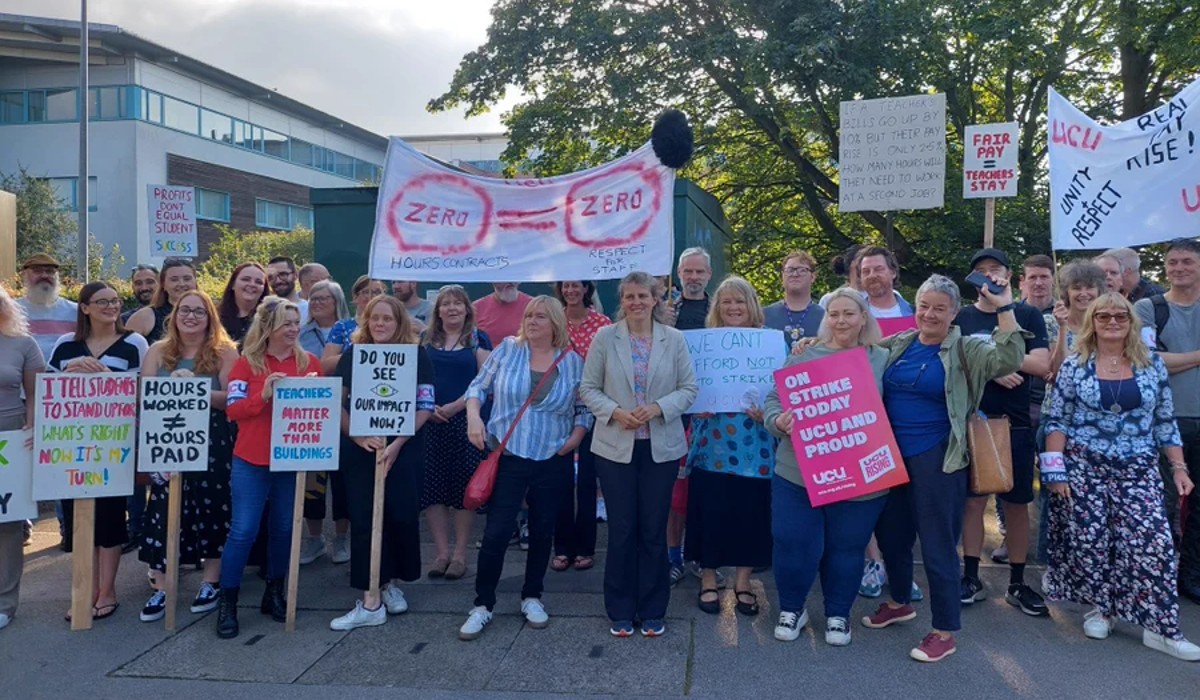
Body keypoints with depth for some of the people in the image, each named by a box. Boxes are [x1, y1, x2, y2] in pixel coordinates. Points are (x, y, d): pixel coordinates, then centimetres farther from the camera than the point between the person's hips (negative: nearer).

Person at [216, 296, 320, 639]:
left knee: (284, 528, 11)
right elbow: (232, 410, -9)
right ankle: (227, 604, 9)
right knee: (243, 530, -4)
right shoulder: (247, 362, -3)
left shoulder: (309, 363, 4)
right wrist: (263, 395, -24)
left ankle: (274, 594, 27)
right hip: (252, 461, -3)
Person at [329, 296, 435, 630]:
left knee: (401, 516, 3)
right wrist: (358, 436, -12)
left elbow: (425, 407, -4)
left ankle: (390, 582, 26)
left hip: (404, 449, -1)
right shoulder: (352, 356, 5)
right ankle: (371, 602, 3)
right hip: (359, 449, 1)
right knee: (363, 519, -2)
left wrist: (397, 443, -14)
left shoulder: (416, 355, -1)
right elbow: (337, 403, 4)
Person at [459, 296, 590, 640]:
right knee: (496, 533, -3)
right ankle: (482, 605, 12)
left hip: (552, 461, 2)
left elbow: (585, 409, 7)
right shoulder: (507, 349, -2)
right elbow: (478, 386, 4)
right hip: (508, 457, -1)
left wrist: (576, 436, -8)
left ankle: (532, 597, 31)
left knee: (542, 531, 12)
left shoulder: (573, 362, 0)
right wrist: (473, 415, -12)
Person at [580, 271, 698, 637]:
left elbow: (689, 388, 1)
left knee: (654, 530, 7)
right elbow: (589, 388, 0)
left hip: (662, 448, 1)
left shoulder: (674, 339, 1)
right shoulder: (604, 337, -1)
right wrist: (615, 412, -15)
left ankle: (652, 611, 22)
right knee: (621, 530, 6)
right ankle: (620, 611, 21)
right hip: (616, 446, 0)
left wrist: (658, 408, -15)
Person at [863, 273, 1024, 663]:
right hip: (891, 455, 5)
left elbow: (1009, 360, -20)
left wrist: (1004, 308, -23)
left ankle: (945, 631, 14)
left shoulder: (965, 351, -4)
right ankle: (900, 602, 41)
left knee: (937, 543, 1)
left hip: (936, 459, -5)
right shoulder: (896, 345, 8)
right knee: (890, 533, 18)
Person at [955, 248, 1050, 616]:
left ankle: (1017, 583, 17)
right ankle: (971, 578, 14)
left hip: (1015, 424, 0)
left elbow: (1042, 365, -5)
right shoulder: (961, 317, 5)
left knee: (1017, 502, 6)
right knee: (973, 499, 4)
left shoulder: (1028, 315, 5)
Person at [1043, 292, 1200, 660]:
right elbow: (1055, 421, -1)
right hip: (1084, 467, -1)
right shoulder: (1074, 365, -1)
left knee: (1152, 543, -7)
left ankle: (1161, 627, 3)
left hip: (1138, 470, 2)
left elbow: (1165, 422, 10)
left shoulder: (1152, 365, 5)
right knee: (1089, 540, 2)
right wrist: (1055, 471, -7)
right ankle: (1100, 608, 23)